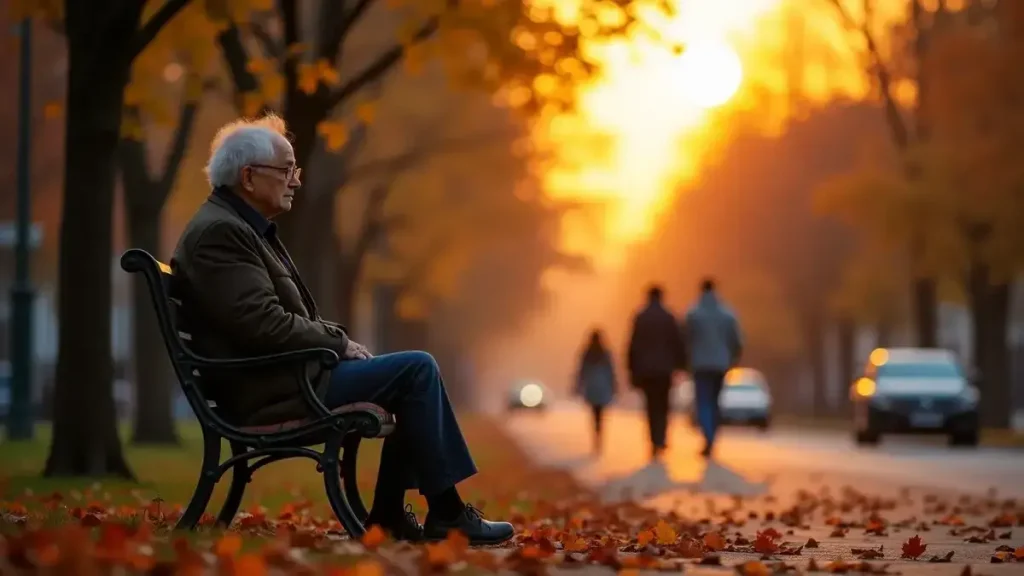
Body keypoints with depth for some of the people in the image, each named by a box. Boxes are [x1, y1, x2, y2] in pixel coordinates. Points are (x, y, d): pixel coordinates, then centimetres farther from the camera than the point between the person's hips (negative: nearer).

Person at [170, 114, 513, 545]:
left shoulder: (245, 227, 17)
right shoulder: (219, 232, -16)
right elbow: (265, 324, -24)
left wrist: (338, 339, 4)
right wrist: (339, 343, -11)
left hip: (279, 374, 11)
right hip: (268, 389, -11)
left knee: (414, 373, 15)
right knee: (418, 369, -14)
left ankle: (389, 516, 11)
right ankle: (446, 514, -8)